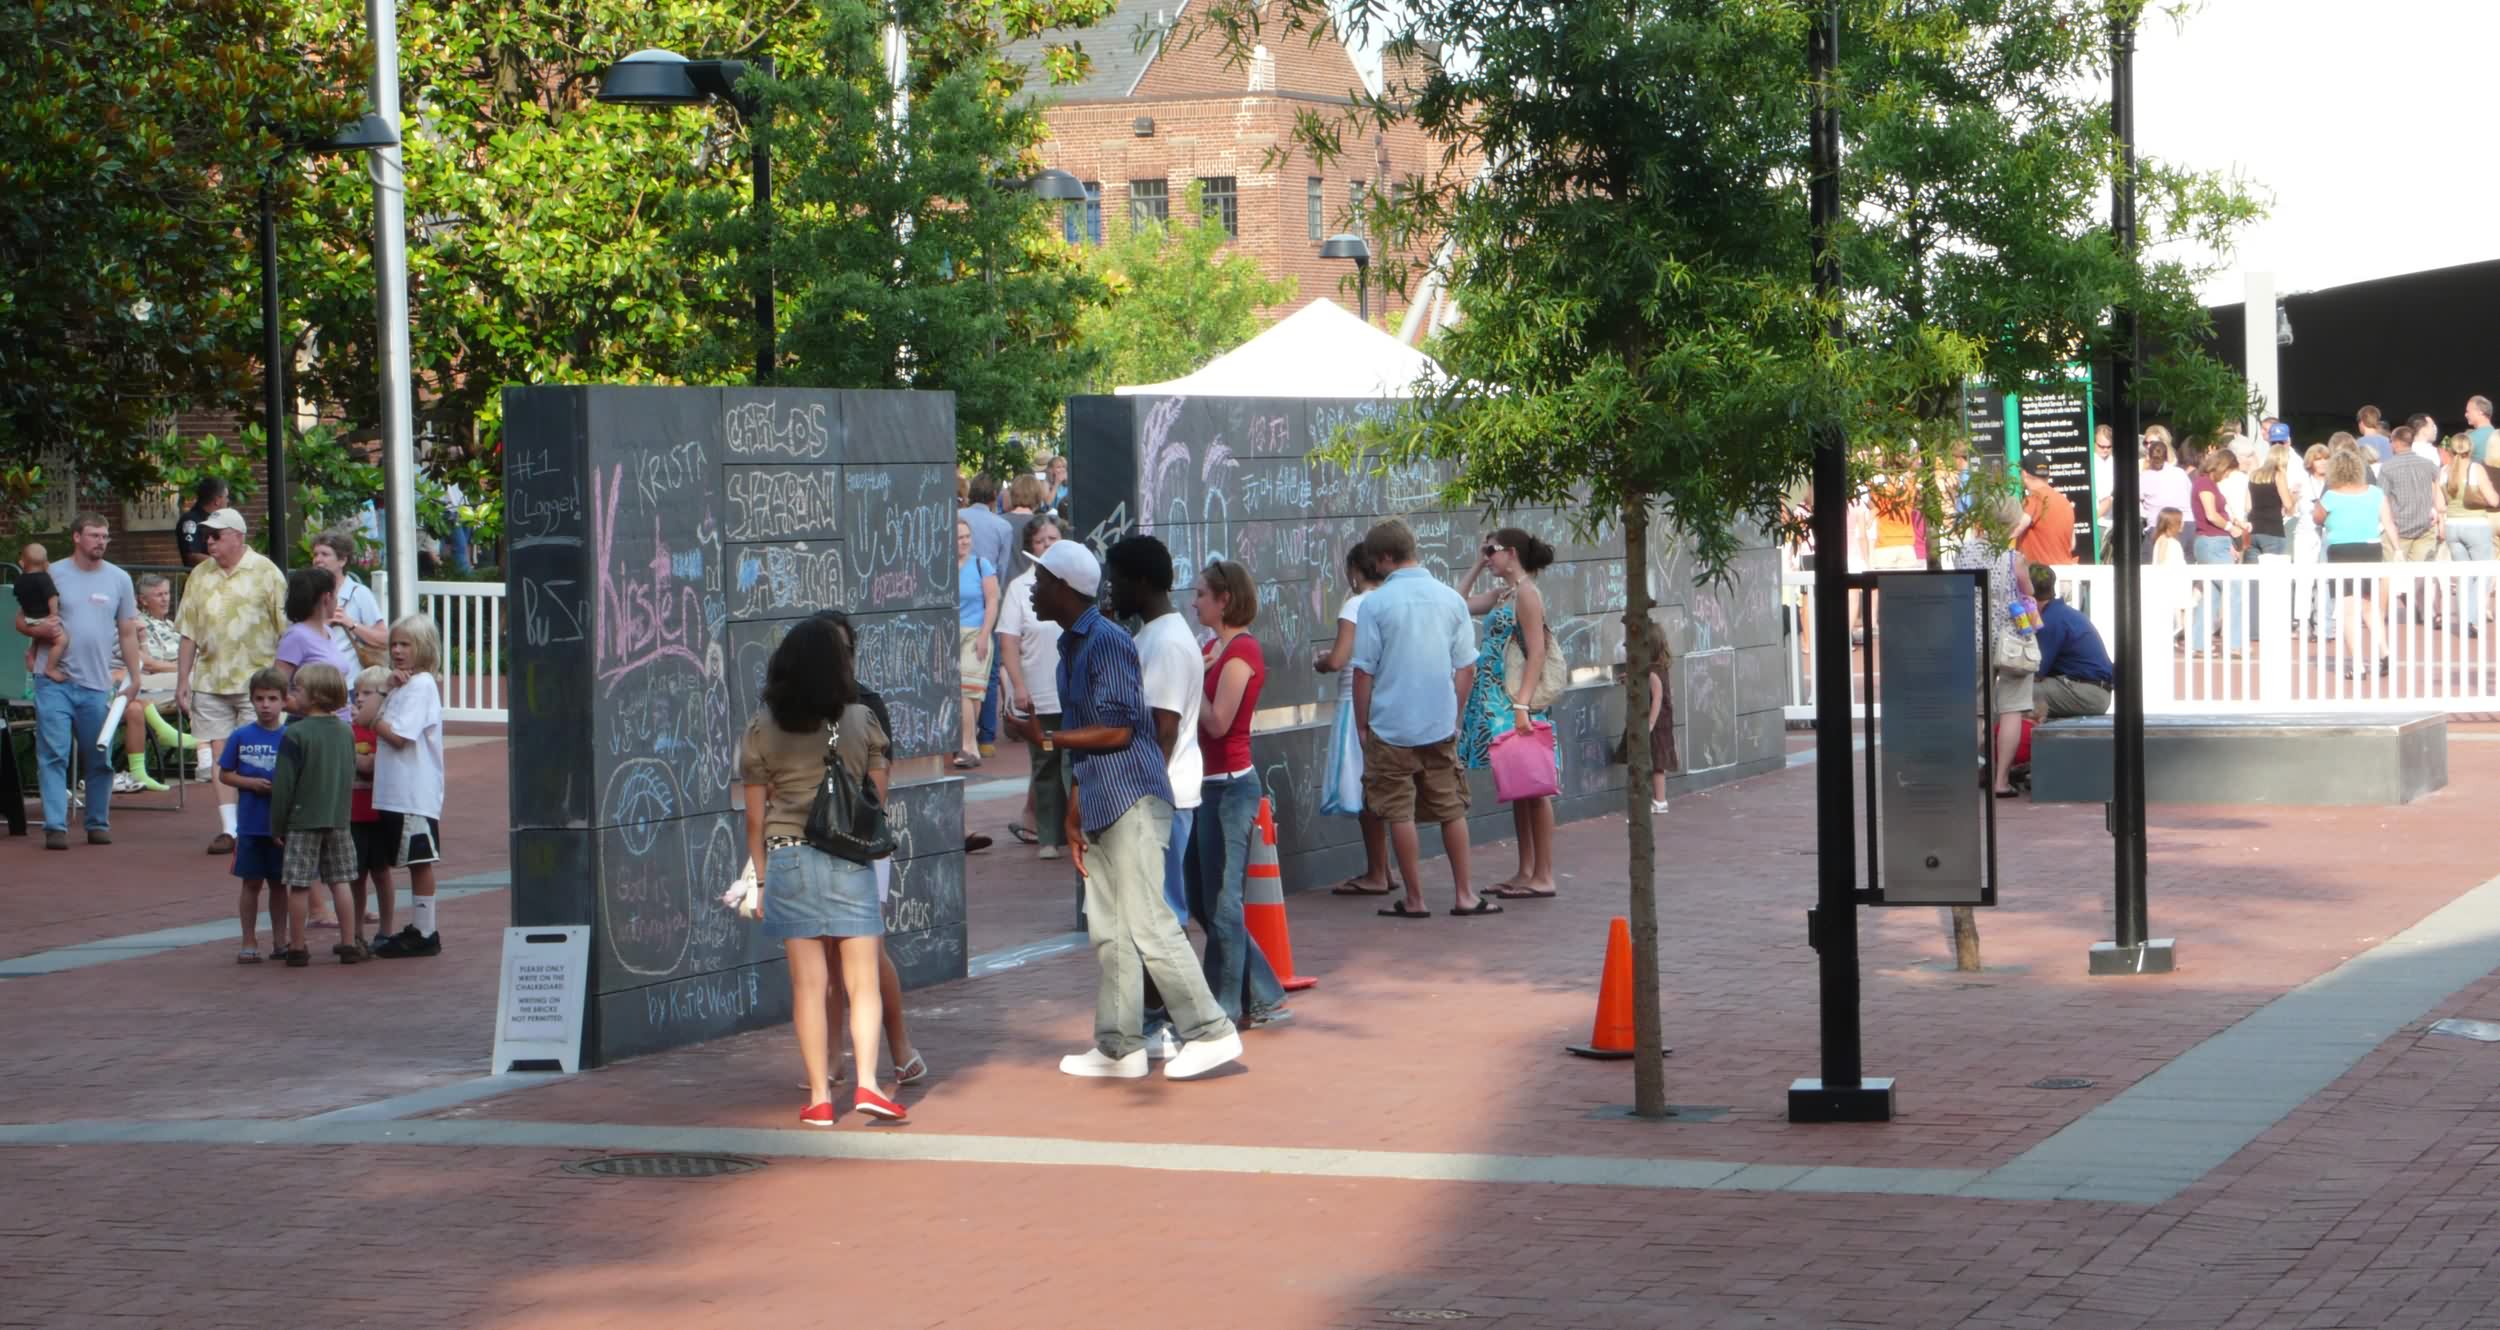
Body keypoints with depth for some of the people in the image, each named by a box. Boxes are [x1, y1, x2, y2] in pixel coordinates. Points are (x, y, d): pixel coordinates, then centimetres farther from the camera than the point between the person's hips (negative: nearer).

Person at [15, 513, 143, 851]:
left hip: (98, 684, 2)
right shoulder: (52, 575, 3)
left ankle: (98, 823, 19)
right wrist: (38, 629, -15)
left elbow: (128, 633, 12)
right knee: (53, 755, -7)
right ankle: (55, 826, -7)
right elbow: (21, 620, 6)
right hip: (54, 682, -2)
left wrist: (134, 676, 6)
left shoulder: (119, 579, 9)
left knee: (99, 759, 7)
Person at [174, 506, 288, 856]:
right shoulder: (200, 576, 11)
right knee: (220, 754, 3)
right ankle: (229, 829, 6)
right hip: (210, 680, 4)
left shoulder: (265, 573, -2)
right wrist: (182, 679, 8)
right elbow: (189, 632, 13)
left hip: (257, 679, -4)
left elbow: (285, 627, -3)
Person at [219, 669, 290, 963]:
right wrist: (250, 783, -11)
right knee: (252, 883, 6)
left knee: (279, 883, 11)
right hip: (250, 825, 0)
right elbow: (224, 774, 4)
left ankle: (279, 941, 22)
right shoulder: (241, 736, -1)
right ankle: (249, 943, 14)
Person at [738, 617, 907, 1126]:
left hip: (788, 857, 0)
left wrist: (761, 875, 12)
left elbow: (755, 819, 4)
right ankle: (866, 1083, -9)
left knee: (809, 984, 3)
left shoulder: (762, 728, 0)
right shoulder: (861, 721, 0)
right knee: (863, 982, 4)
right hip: (850, 857, 0)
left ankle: (819, 1096, 4)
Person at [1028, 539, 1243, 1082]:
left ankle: (1210, 1032, -4)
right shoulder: (1071, 647, 16)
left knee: (1148, 924, -9)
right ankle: (1119, 1047, 14)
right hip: (1102, 806, 10)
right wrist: (1074, 814, 19)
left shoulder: (1107, 643, -14)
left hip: (1133, 801, -10)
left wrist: (1047, 740, -13)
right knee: (1107, 930, 10)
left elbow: (1115, 730, -20)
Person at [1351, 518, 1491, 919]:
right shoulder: (1451, 599, 2)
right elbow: (1467, 668, 5)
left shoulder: (1375, 604, -10)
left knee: (1400, 813, 5)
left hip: (1391, 725, -4)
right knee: (1451, 809, 12)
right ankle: (1463, 894, 14)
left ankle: (1414, 899, 8)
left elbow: (1363, 672, -8)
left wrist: (1362, 725, 2)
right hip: (1441, 724, 4)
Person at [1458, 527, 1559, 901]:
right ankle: (1526, 872, 17)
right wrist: (1476, 567, 18)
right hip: (1495, 702, 9)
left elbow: (1537, 652, -17)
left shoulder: (1526, 593, -11)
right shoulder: (1500, 594, 15)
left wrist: (1522, 704, -24)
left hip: (1515, 703, -9)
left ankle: (1543, 877, -5)